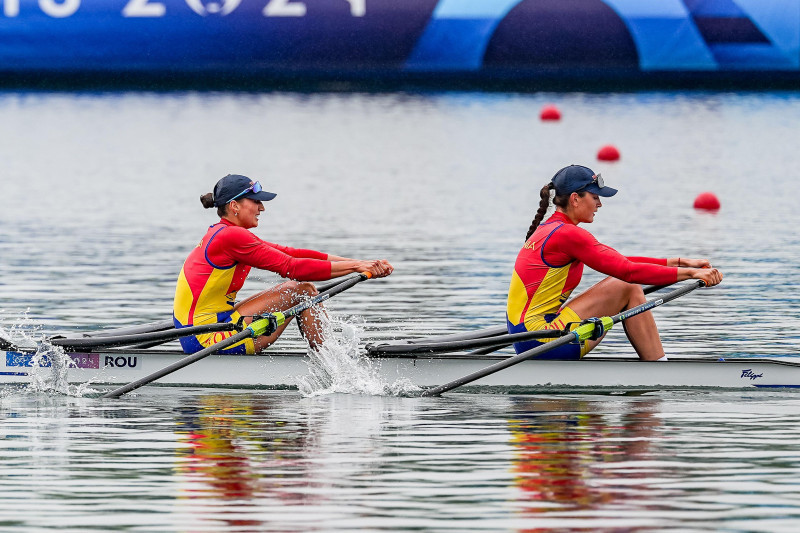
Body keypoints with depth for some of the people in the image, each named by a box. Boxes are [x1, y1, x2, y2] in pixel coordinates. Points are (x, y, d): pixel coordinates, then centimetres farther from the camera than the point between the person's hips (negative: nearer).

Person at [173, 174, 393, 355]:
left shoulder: (223, 233, 14)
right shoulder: (231, 237, -17)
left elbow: (290, 254, 7)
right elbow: (292, 267, -18)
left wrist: (358, 263, -2)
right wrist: (356, 267, -14)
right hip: (207, 339, -10)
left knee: (304, 289, 10)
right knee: (301, 291, -9)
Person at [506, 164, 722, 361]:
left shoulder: (547, 230, 16)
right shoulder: (567, 234, -14)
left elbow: (619, 262, 17)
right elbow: (628, 271, -18)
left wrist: (679, 262, 12)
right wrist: (690, 273, -15)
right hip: (541, 343, -10)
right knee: (627, 289, -9)